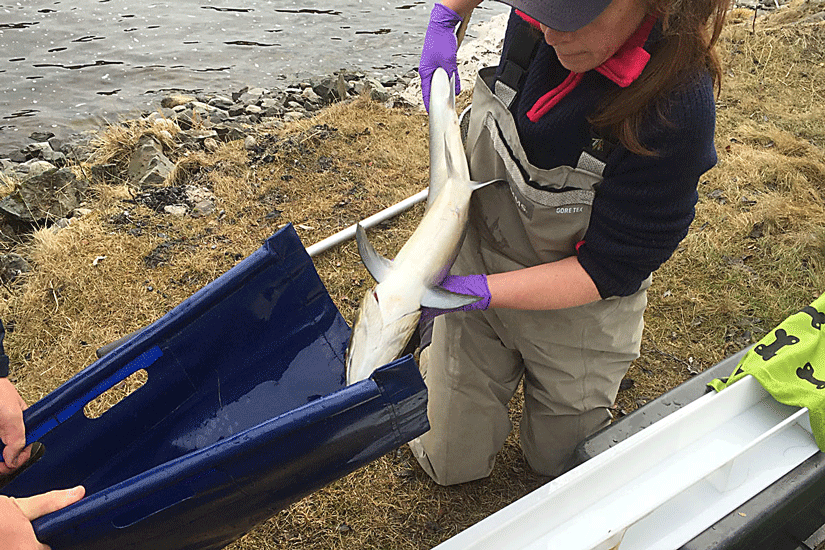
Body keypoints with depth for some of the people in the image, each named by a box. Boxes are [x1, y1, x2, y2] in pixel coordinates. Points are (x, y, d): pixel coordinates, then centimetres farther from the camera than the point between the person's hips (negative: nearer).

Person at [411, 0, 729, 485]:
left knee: (558, 463, 20)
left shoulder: (676, 112, -31)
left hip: (574, 308, -2)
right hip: (474, 266, 3)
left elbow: (608, 271, -25)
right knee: (452, 462, 14)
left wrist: (480, 291, -32)